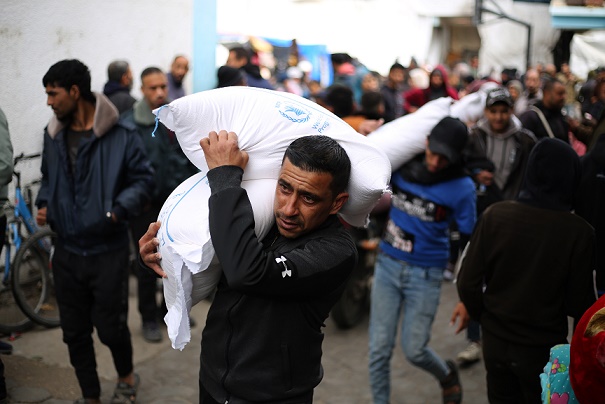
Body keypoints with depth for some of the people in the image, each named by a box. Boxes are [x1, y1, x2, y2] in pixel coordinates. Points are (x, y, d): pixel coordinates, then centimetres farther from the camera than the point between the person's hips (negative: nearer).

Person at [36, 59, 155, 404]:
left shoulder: (121, 135, -11)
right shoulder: (54, 135, 6)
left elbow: (143, 179, -6)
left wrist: (120, 208, -21)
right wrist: (44, 204, 1)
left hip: (108, 250, -5)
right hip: (67, 252, 5)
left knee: (110, 326, 3)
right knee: (75, 332, 11)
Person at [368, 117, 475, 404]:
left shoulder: (462, 188, -13)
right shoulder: (401, 165, -6)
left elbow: (469, 242, -5)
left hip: (425, 274, -3)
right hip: (387, 264, 3)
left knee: (413, 350, 5)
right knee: (379, 349, 4)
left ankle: (447, 375, 40)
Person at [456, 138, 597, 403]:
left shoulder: (495, 215, -16)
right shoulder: (578, 232, -21)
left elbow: (468, 283, -11)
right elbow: (580, 304, -13)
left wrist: (484, 317, 7)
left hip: (496, 342, 2)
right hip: (544, 349, -2)